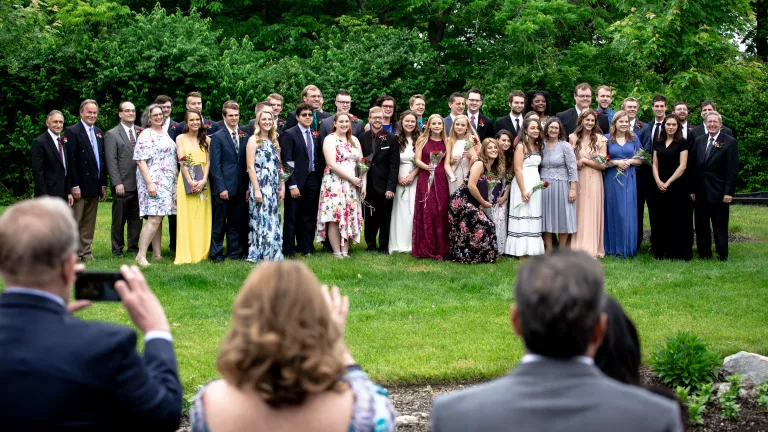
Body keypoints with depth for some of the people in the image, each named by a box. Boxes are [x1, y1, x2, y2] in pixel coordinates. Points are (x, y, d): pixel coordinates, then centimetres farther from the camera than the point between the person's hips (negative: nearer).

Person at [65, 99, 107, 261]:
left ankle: (85, 252, 14)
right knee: (75, 222, -2)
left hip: (94, 186, 7)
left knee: (89, 223, 9)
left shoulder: (98, 132, 15)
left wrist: (103, 184, 11)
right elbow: (70, 161, -13)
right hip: (80, 186, -7)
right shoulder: (72, 132, -7)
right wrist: (74, 186, -17)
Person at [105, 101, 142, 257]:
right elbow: (111, 161, -5)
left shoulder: (141, 132, 10)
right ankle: (117, 250, 12)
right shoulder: (112, 134, 0)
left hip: (140, 184, 4)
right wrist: (117, 183, -12)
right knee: (119, 220, 4)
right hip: (123, 185, -3)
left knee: (136, 219, 9)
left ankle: (133, 248, 18)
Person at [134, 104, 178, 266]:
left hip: (167, 183, 8)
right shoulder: (146, 135, -8)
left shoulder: (164, 133, 16)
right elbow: (140, 161, -14)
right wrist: (149, 184, -20)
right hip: (153, 182, -8)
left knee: (159, 218, 8)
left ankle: (157, 254, 10)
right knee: (154, 219, -15)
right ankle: (141, 255, -14)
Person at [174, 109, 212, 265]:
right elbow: (182, 162, -3)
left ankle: (202, 253, 8)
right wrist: (191, 182, -14)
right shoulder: (180, 138, 5)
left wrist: (203, 181, -12)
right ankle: (186, 255, -3)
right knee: (186, 218, -3)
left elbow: (208, 162, 3)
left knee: (202, 218, 3)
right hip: (186, 181, -2)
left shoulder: (206, 140, 9)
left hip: (203, 183, 2)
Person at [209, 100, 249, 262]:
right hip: (224, 187, -4)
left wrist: (247, 187, 4)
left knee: (236, 224, 9)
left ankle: (234, 252, 17)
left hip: (240, 188, 4)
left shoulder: (245, 136, 10)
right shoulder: (217, 137, -2)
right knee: (219, 223, 2)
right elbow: (215, 165, -7)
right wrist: (221, 188, -13)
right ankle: (216, 254, 9)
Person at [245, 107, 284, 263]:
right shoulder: (253, 140, -5)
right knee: (260, 220, -4)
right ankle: (259, 255, 1)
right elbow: (250, 166, -11)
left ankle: (272, 254, 13)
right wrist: (257, 190, -16)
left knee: (273, 220, 7)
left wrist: (282, 187, 8)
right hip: (259, 187, -6)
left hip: (273, 188, 6)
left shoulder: (274, 141, 14)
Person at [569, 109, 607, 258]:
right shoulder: (573, 138, 4)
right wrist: (575, 164, -9)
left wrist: (585, 160, -8)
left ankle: (592, 249, 5)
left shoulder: (600, 139, 0)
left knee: (592, 213, 1)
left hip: (593, 180, -1)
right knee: (578, 214, 3)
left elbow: (603, 165, -3)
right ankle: (577, 248, 8)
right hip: (577, 180, 1)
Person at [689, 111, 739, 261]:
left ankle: (722, 255, 9)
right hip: (700, 192, 5)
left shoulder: (730, 142, -4)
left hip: (719, 192, -4)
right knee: (701, 225, 9)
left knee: (720, 226, 1)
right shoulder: (699, 141, 9)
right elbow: (693, 166, 9)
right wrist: (692, 189, 3)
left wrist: (729, 192, -14)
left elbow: (733, 170, -8)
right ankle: (704, 253, 19)